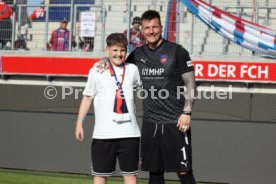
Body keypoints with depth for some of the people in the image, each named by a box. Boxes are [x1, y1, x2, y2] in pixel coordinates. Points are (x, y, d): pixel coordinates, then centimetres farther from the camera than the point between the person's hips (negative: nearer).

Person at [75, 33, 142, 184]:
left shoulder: (132, 69, 7)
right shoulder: (96, 71, 1)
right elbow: (87, 98, 5)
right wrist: (79, 123, 1)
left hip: (129, 132, 2)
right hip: (103, 133, -2)